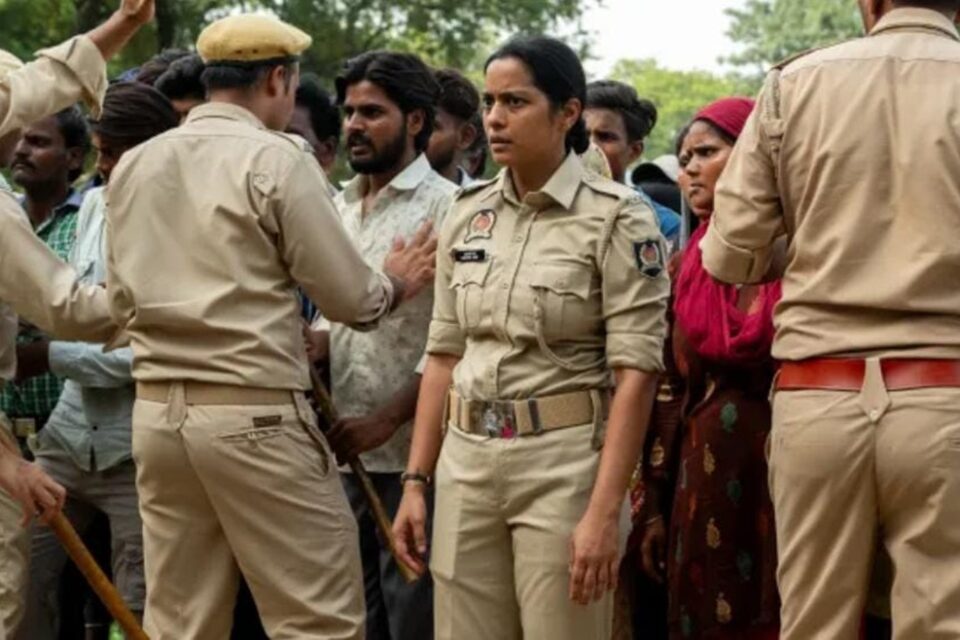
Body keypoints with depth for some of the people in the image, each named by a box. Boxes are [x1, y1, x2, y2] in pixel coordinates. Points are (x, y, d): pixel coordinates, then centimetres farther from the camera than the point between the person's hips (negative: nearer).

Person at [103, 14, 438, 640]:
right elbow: (350, 297, -5)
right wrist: (395, 283, 15)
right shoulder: (276, 158, -8)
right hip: (255, 415, -6)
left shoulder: (133, 165, 10)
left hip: (157, 411, 6)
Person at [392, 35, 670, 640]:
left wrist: (605, 512, -19)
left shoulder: (617, 217, -8)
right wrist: (417, 480, 7)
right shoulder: (467, 213, 8)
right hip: (466, 461, 5)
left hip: (564, 460, -5)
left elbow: (636, 372, -13)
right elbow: (444, 354, 13)